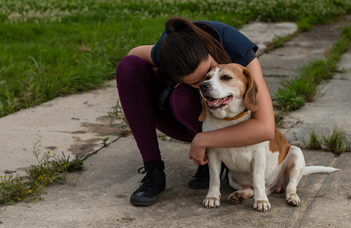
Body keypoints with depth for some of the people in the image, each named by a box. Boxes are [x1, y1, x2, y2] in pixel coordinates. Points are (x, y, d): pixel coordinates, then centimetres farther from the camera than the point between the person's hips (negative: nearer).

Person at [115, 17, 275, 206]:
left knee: (185, 97, -37)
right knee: (128, 67, -23)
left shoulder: (240, 54, -36)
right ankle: (153, 172, -19)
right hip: (182, 120, 3)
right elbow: (133, 54, -2)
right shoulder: (167, 52, -28)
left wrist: (202, 140, -36)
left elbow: (266, 129, -43)